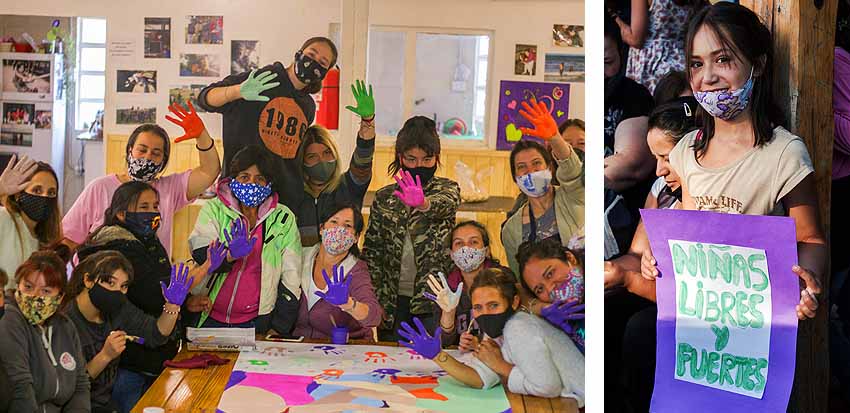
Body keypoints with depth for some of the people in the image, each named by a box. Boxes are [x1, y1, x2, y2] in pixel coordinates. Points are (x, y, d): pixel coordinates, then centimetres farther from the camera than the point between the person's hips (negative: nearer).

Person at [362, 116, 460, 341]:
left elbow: (446, 204, -24)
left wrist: (424, 203, -46)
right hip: (393, 300, 3)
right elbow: (371, 251, 7)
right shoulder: (384, 197, 8)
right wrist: (376, 298, -2)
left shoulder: (447, 188, 2)